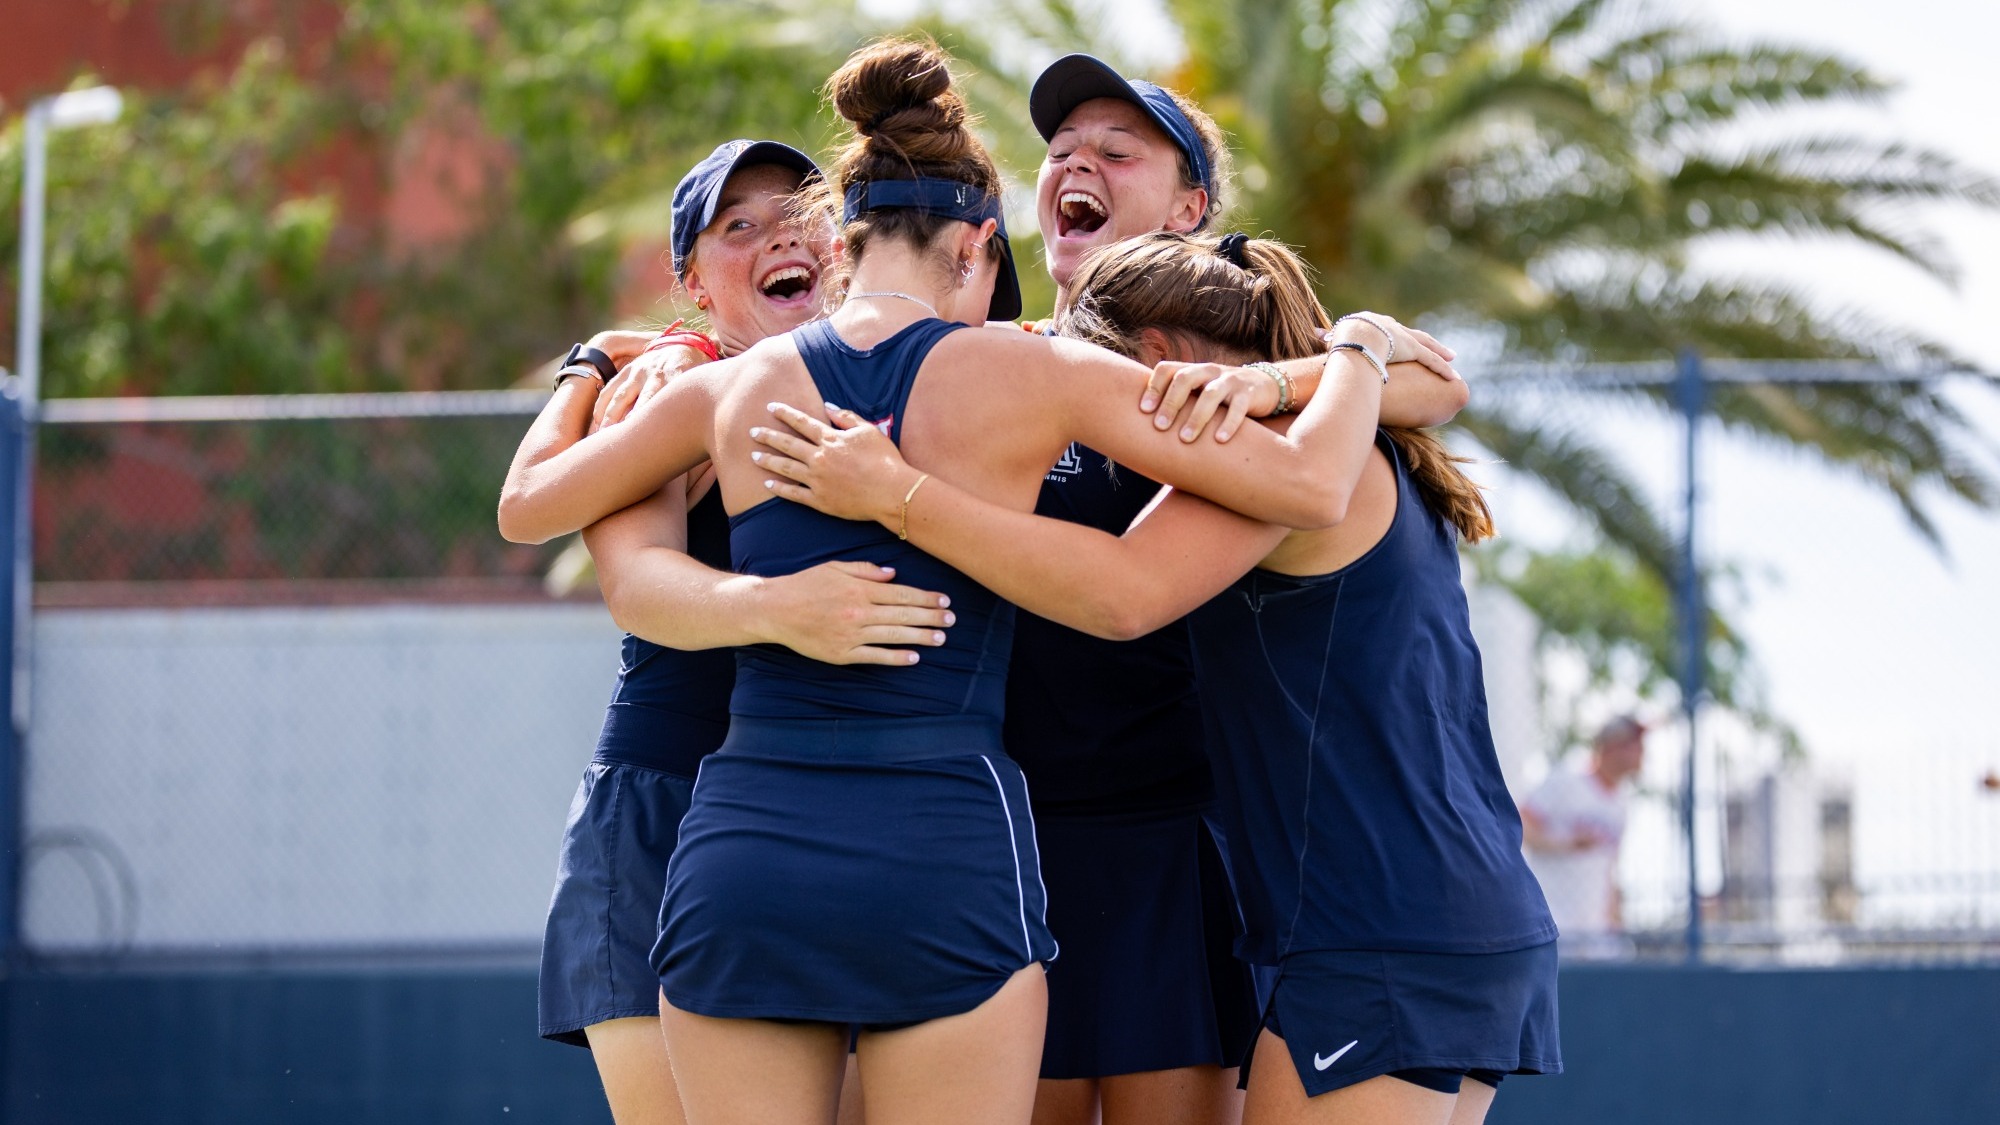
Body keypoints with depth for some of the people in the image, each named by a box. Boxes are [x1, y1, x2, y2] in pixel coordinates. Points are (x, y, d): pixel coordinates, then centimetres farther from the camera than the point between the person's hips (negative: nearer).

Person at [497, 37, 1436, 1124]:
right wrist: (1361, 347, 15)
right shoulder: (1023, 376, -1)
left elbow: (524, 507, 23)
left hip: (737, 863, 3)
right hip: (944, 863, -3)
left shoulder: (729, 389, 8)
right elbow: (1306, 483, -4)